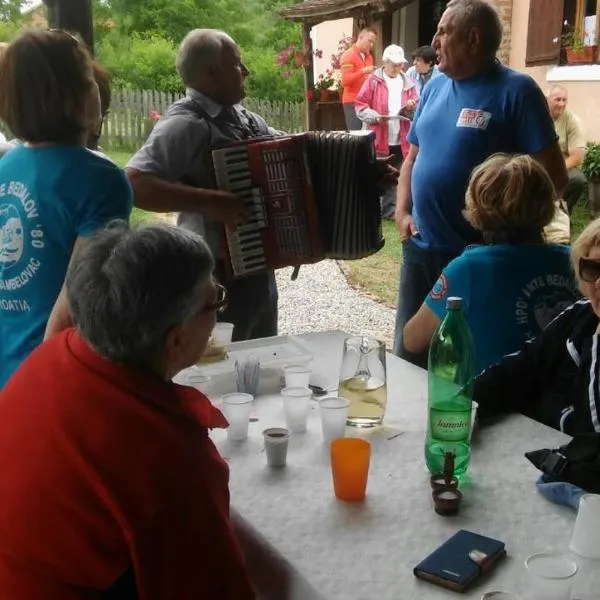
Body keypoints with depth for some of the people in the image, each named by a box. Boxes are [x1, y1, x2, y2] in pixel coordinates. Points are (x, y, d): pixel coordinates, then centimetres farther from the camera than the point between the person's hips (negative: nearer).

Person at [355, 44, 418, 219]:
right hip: (377, 139, -4)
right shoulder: (373, 80, -1)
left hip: (400, 141, 4)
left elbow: (417, 111, 15)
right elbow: (360, 105, -5)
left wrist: (412, 107, -8)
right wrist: (375, 116, -20)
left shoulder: (408, 84, 10)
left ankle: (389, 209, 19)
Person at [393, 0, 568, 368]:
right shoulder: (435, 87, 10)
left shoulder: (516, 90, -10)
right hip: (420, 249, 6)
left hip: (480, 256, -6)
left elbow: (554, 176, -13)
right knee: (408, 353, 16)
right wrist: (402, 211, 6)